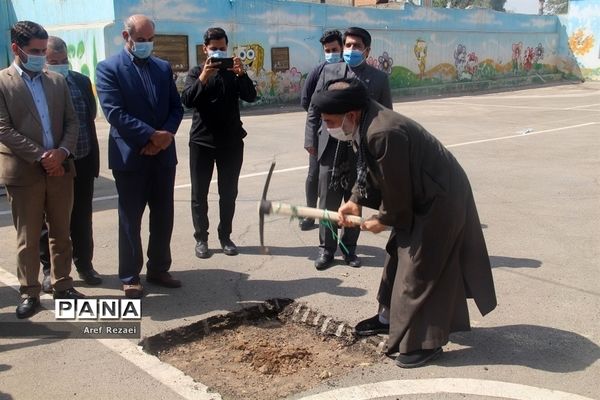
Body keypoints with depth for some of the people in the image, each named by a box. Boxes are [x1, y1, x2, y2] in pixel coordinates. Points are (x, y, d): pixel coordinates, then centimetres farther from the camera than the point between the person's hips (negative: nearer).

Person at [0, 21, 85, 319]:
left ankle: (63, 286, 23)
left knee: (61, 233, 11)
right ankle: (29, 293, 14)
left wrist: (62, 152, -10)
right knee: (27, 237, 4)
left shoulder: (57, 81, 12)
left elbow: (72, 121, 8)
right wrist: (41, 156, -15)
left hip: (60, 168, 4)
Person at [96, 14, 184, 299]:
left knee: (163, 217, 10)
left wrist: (166, 135, -9)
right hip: (130, 156, -5)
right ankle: (130, 277, 14)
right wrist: (152, 135, -18)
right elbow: (114, 112, -14)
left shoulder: (163, 67, 11)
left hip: (163, 155, 5)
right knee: (130, 220, 4)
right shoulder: (108, 68, -4)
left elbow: (176, 107, 9)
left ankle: (158, 269, 24)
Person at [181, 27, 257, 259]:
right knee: (199, 193, 3)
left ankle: (225, 236, 18)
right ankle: (201, 238, 13)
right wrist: (203, 78, -26)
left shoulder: (233, 73, 8)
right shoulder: (196, 73, 4)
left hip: (231, 141, 1)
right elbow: (187, 101, -12)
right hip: (202, 141, -1)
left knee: (229, 192, 7)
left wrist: (241, 74, -22)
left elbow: (250, 97, -6)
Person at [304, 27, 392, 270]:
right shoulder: (329, 71, 5)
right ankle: (326, 248, 20)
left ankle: (349, 247, 25)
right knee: (328, 202, 7)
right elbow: (314, 109, 7)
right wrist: (310, 140, 2)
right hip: (330, 148, 0)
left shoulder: (379, 78, 3)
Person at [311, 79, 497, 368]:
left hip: (440, 199, -10)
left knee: (420, 268, -3)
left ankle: (425, 342, 10)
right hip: (420, 196, 10)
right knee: (399, 254, 19)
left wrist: (383, 219, -9)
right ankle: (390, 316, 36)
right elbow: (370, 173, 12)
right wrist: (356, 201, -1)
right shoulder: (366, 125, 0)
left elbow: (397, 188, -24)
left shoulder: (383, 134, -32)